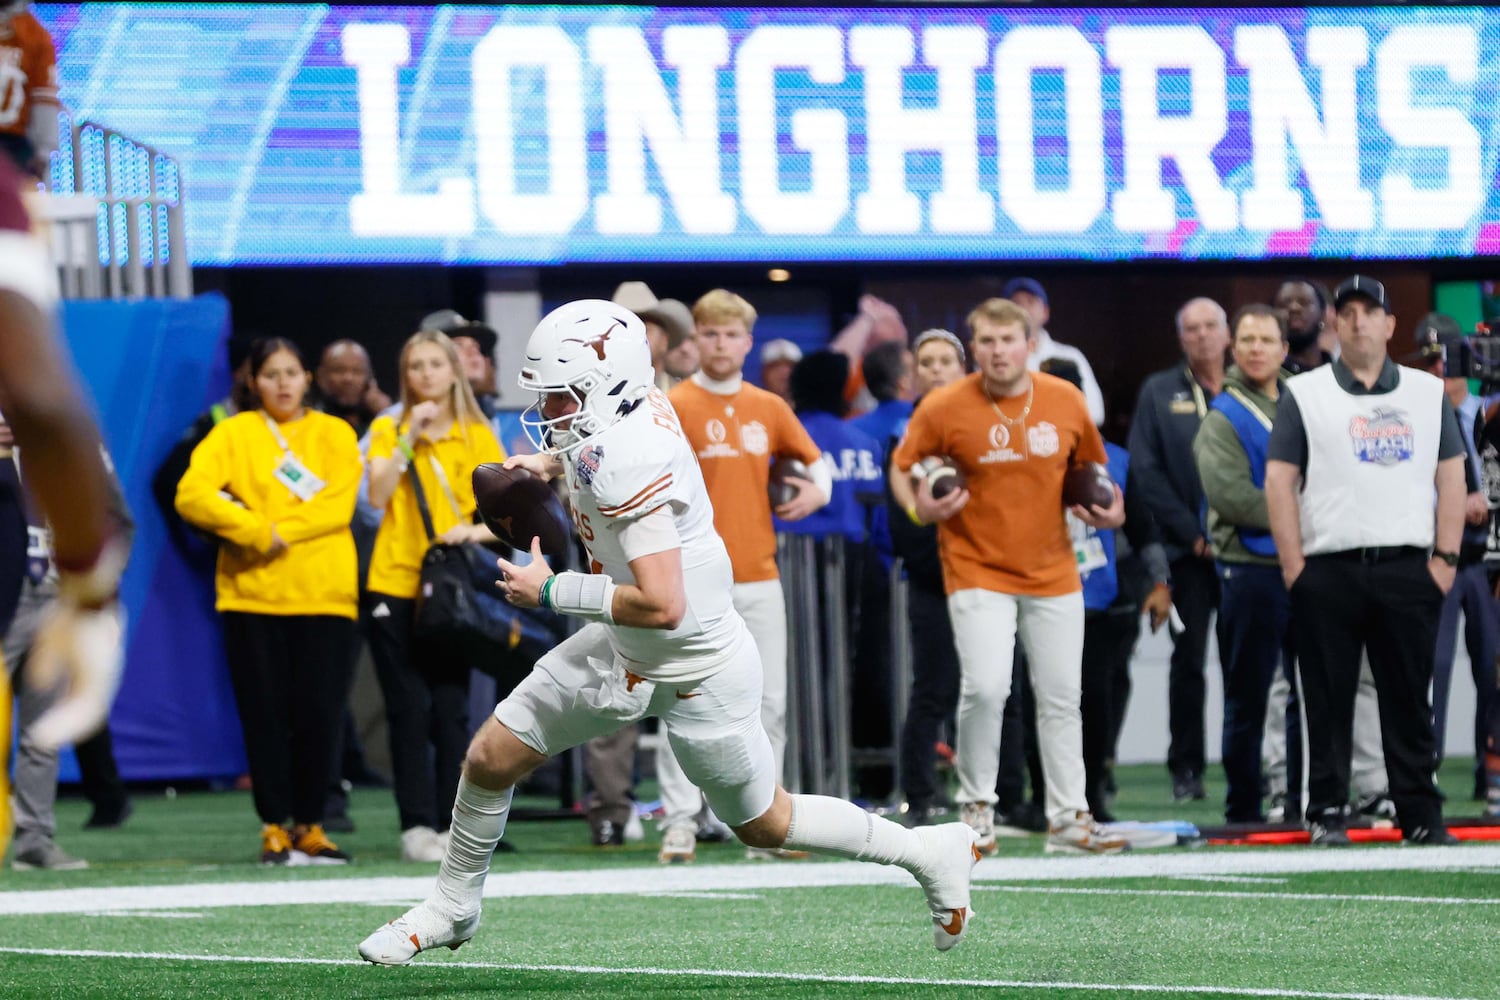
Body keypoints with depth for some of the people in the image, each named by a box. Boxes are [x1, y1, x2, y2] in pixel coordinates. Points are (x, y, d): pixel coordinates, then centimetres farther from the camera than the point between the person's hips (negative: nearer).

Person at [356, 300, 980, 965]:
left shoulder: (628, 466, -34)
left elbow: (663, 605, -38)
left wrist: (549, 591, -28)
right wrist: (549, 463, 4)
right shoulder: (642, 405, -8)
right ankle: (452, 908, 28)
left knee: (764, 825, 11)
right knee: (490, 759, 7)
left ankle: (933, 853, 29)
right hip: (624, 656, 9)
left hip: (698, 673, -9)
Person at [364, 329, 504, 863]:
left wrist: (475, 530, -16)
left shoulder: (477, 436, 7)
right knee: (409, 709, -3)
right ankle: (417, 825, -2)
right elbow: (377, 496, -7)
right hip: (394, 584, 0)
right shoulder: (388, 430, 8)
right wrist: (409, 438, -11)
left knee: (451, 709, -2)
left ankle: (452, 825, 2)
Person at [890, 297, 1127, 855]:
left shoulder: (1066, 402, 1)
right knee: (985, 687, -18)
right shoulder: (944, 408, -8)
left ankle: (1068, 818, 16)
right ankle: (977, 808, -1)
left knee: (1061, 698, 6)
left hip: (1053, 573, 3)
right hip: (978, 572, -3)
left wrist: (1109, 513, -1)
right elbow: (902, 468, 3)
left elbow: (1093, 467, 16)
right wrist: (918, 508, -16)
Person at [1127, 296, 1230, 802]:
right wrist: (1192, 533, -6)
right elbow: (1146, 471, 1)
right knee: (1189, 659, 0)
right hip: (1190, 550, 0)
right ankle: (1186, 769, 5)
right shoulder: (1160, 393, 6)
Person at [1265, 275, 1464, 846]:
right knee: (1328, 701, 0)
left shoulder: (1428, 393, 14)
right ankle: (1327, 812, 4)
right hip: (1329, 573, -1)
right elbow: (1279, 482, 3)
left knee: (1410, 699, 2)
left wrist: (1446, 559, 1)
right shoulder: (1304, 396, 7)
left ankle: (1420, 814, 5)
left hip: (1409, 571, 1)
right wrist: (1295, 570, -6)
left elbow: (1451, 477, 11)